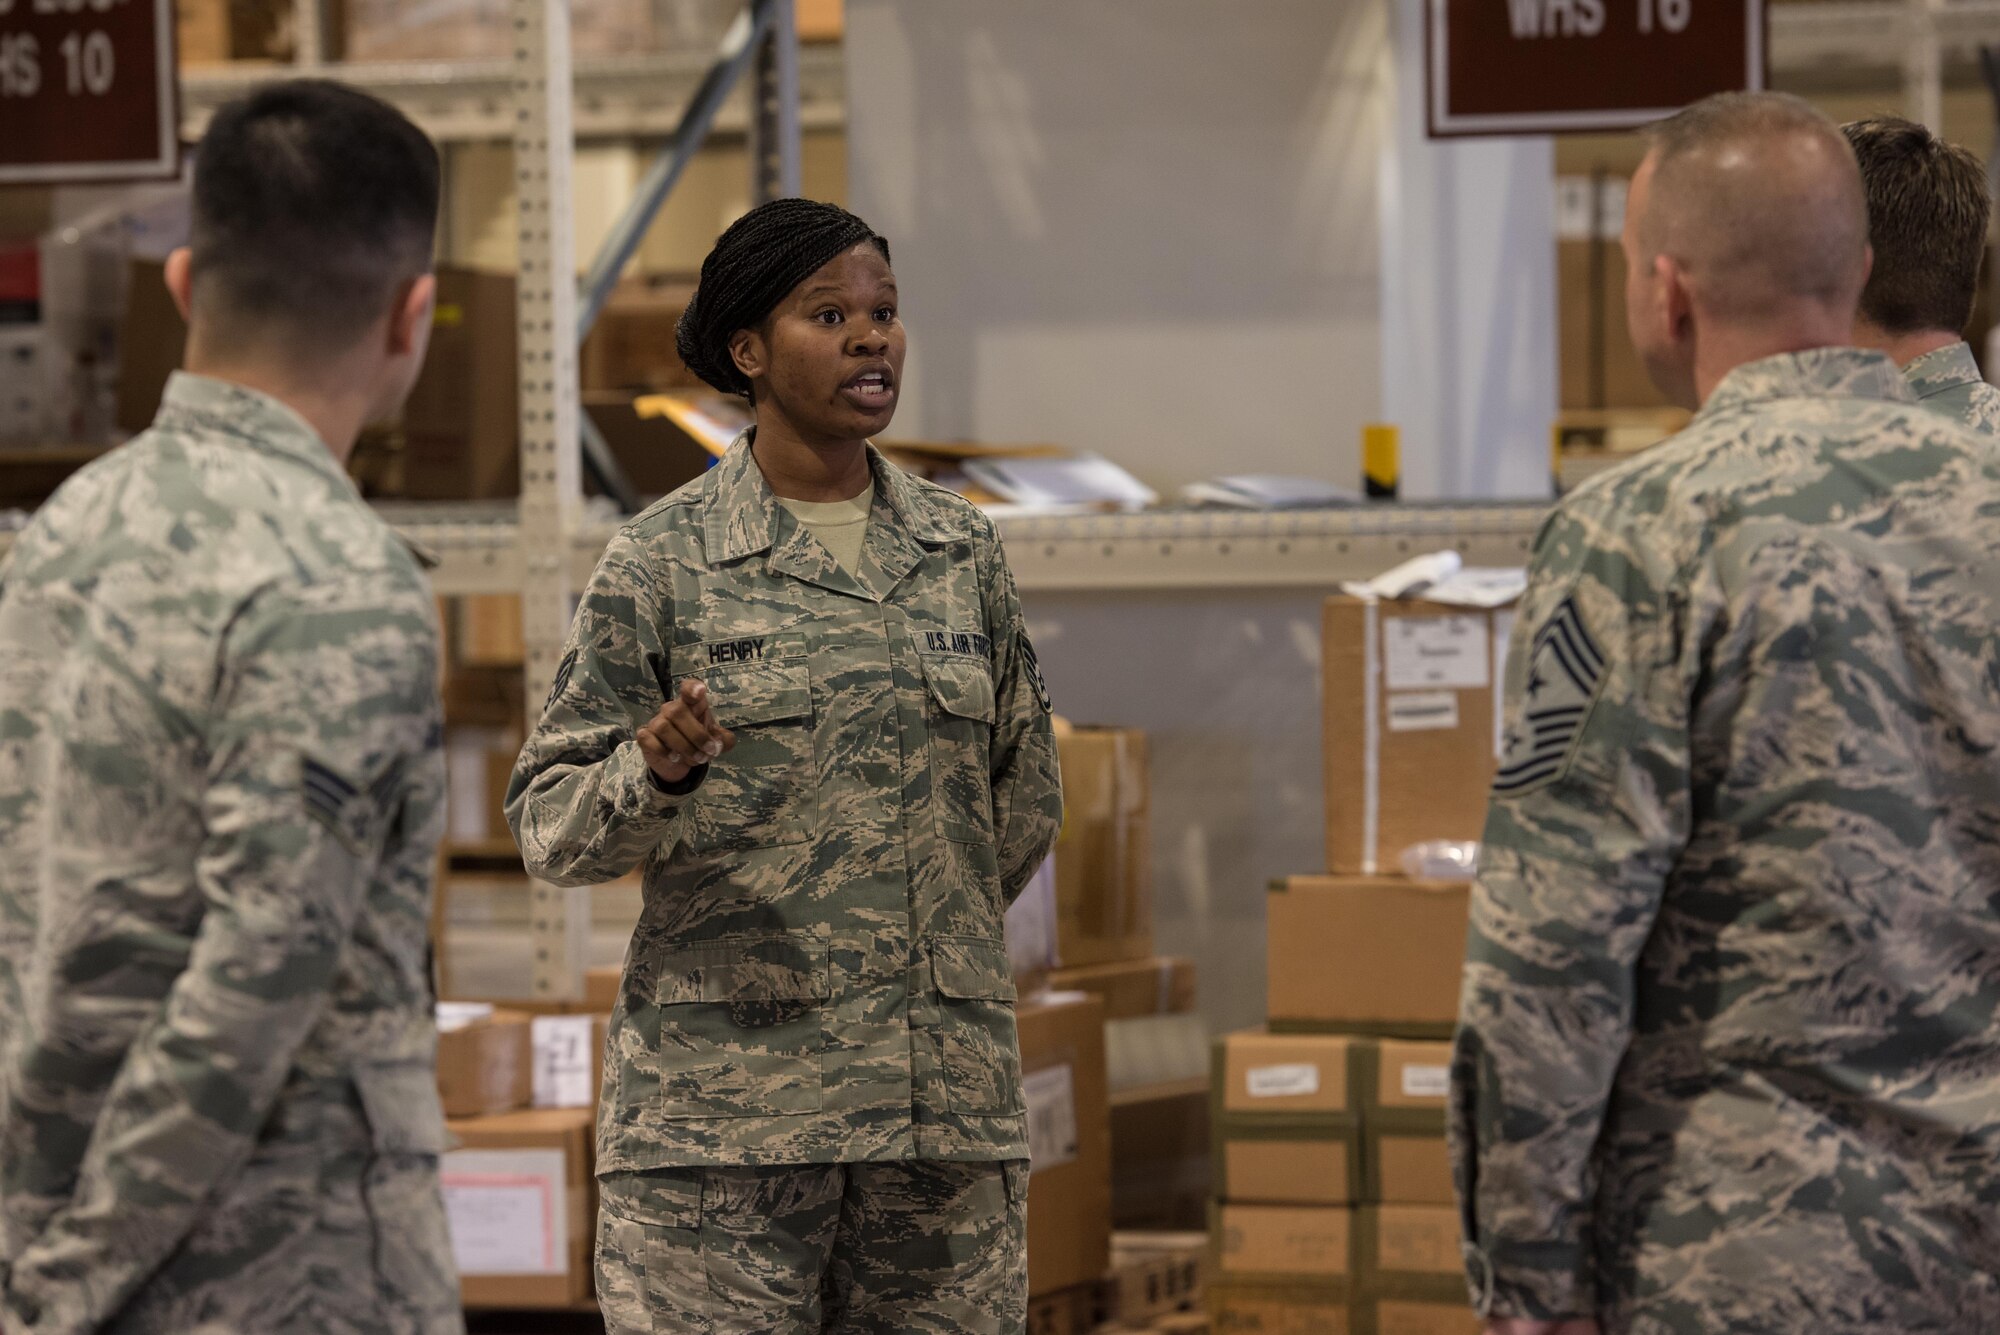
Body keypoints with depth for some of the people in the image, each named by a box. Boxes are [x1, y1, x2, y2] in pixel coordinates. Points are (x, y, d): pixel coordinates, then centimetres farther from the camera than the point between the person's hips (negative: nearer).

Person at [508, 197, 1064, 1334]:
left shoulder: (963, 553, 11)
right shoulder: (661, 563, 0)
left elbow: (1025, 797, 22)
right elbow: (549, 824, -1)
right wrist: (657, 771, -20)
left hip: (944, 1095, 4)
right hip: (723, 1102, -4)